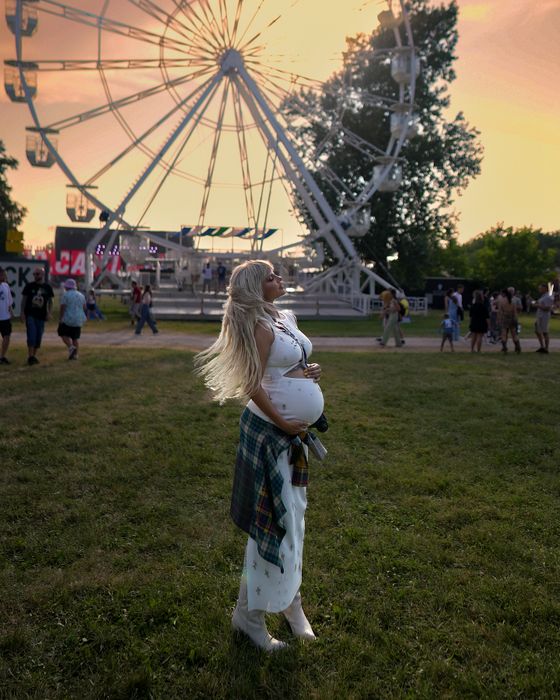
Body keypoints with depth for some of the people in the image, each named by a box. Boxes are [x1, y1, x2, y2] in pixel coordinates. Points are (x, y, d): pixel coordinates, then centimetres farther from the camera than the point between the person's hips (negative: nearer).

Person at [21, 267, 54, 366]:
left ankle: (34, 356, 18)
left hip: (41, 316, 3)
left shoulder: (47, 287, 6)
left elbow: (50, 301, 11)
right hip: (30, 315, -3)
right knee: (32, 335, -12)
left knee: (38, 337, 6)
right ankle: (30, 357, -9)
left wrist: (49, 312, -2)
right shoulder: (29, 286, 0)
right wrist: (22, 313, -5)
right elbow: (24, 300, 3)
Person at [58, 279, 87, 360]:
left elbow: (62, 307, -13)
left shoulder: (65, 295, -7)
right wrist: (83, 317, 24)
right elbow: (85, 308, 12)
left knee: (63, 334, 11)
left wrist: (60, 318, -8)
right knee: (76, 338, 9)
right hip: (79, 320, 5)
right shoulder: (81, 295, 10)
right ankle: (75, 355, 5)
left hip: (68, 320, -5)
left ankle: (71, 347, -9)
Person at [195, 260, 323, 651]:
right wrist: (283, 424, -16)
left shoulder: (288, 318, 9)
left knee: (293, 513, 21)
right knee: (273, 518, 0)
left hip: (293, 429, 9)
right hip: (269, 429, -9)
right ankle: (250, 615, 20)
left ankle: (290, 596, 41)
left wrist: (310, 371, 1)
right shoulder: (261, 326, -18)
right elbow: (252, 386, -21)